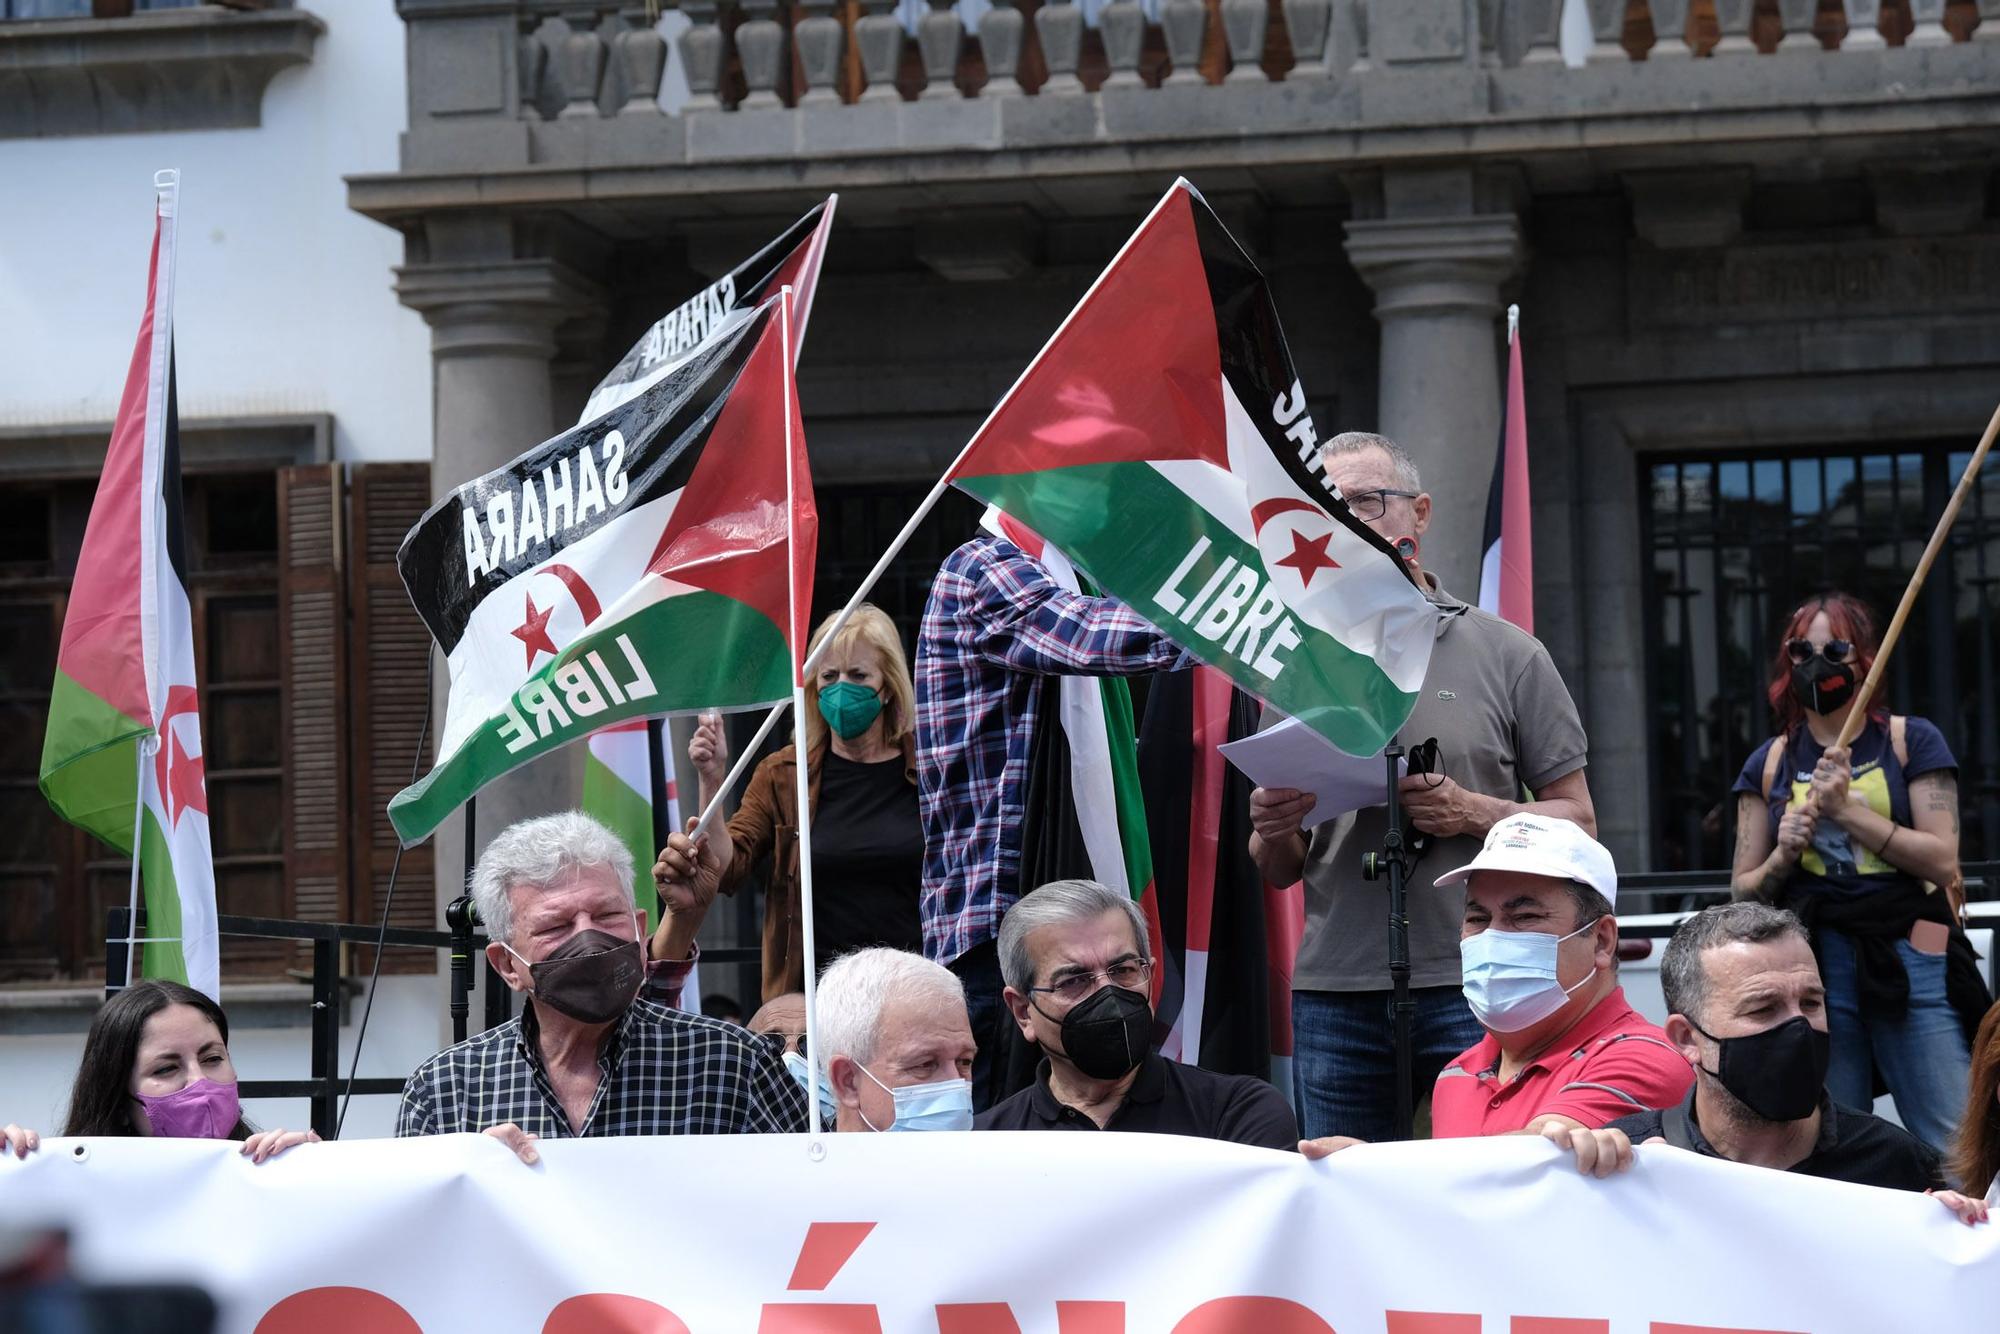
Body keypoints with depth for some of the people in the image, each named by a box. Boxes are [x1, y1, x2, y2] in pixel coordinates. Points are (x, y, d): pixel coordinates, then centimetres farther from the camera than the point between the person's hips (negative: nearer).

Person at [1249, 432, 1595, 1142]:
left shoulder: (1506, 653, 5)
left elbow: (1577, 822, 4)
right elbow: (1279, 873, 15)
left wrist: (1472, 812, -13)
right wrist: (1271, 831, -8)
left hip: (1473, 985, -3)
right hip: (1333, 996, 3)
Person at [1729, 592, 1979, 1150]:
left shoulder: (1911, 742, 6)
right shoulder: (1769, 764, 14)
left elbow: (1943, 861, -3)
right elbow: (1744, 891, 16)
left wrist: (1847, 810, -10)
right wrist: (1783, 857, -5)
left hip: (1908, 963, -2)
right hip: (1812, 968, 2)